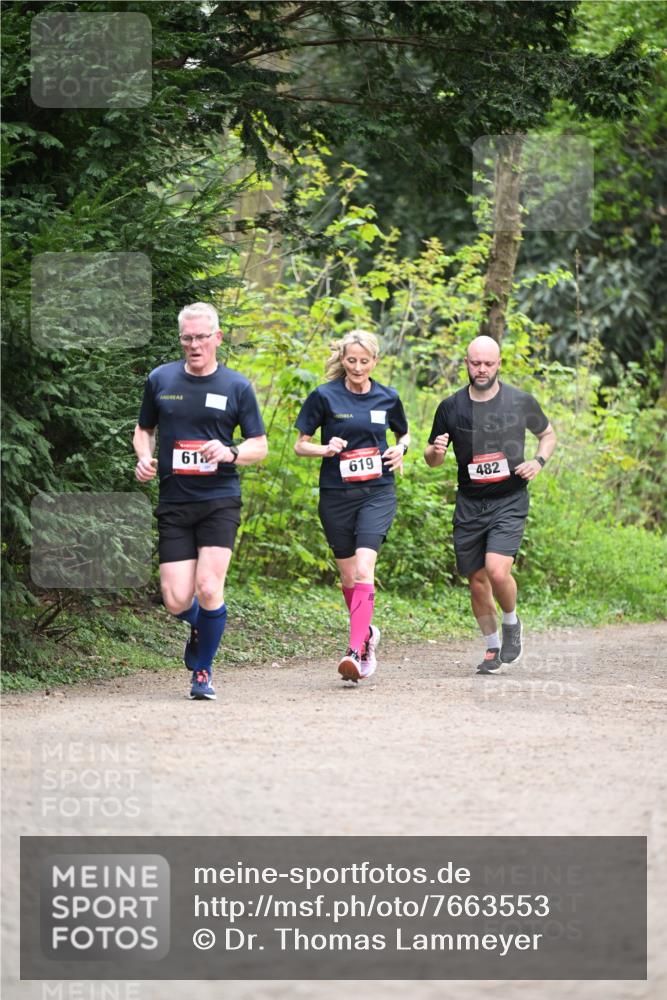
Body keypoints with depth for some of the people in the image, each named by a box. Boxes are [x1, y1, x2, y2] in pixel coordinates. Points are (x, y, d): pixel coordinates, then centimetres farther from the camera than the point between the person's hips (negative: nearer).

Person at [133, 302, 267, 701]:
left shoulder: (237, 387, 2)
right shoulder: (160, 380, 7)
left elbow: (259, 446, 6)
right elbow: (144, 429, 21)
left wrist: (230, 453, -14)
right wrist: (144, 457, 0)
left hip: (220, 500, -2)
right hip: (174, 502, 2)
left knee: (209, 590, -15)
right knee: (177, 601, -6)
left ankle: (204, 671, 5)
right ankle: (199, 626, 31)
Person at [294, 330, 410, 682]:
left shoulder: (388, 398, 4)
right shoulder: (324, 396, -2)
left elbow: (403, 434, 22)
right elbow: (300, 445, 3)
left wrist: (400, 449, 1)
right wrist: (326, 449, -17)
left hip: (377, 494, -1)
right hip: (336, 495, 1)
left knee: (363, 570, -18)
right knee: (348, 577, 8)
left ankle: (355, 652, -25)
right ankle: (367, 633, 35)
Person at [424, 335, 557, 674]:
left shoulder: (521, 402, -2)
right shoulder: (451, 407, 1)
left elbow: (548, 434, 15)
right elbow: (432, 460, 10)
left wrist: (539, 462, -4)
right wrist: (436, 451, -14)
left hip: (509, 501, -3)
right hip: (469, 504, 3)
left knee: (497, 570, -21)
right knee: (477, 581, 7)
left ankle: (511, 623, 8)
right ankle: (492, 646, 27)